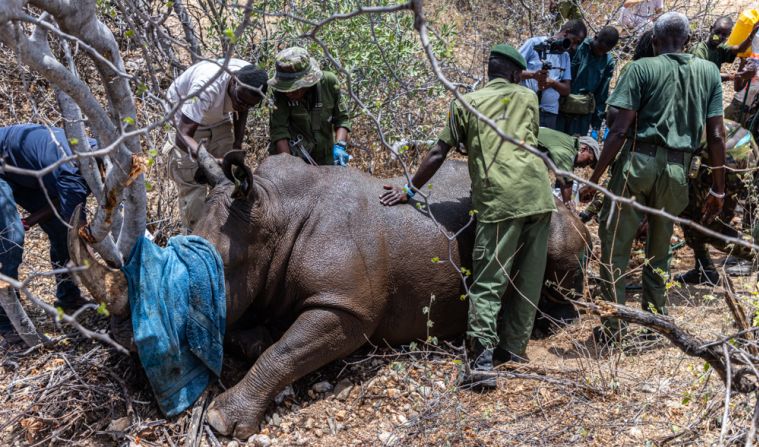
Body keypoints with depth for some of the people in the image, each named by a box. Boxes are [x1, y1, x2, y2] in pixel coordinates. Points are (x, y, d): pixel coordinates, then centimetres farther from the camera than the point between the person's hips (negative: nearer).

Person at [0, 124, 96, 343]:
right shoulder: (73, 173, -38)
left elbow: (65, 198, 1)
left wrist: (34, 218, -11)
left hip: (24, 170, 9)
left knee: (61, 227, 3)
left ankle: (68, 297, 16)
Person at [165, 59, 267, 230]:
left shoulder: (252, 80, -25)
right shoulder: (206, 88, -44)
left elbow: (241, 110, -2)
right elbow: (183, 134, -45)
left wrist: (237, 145, -7)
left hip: (218, 118, 6)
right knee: (191, 178, -8)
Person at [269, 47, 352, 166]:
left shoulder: (329, 82, -14)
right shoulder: (282, 92, -17)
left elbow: (341, 118, -5)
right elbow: (278, 129, -19)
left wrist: (340, 146, -21)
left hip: (325, 158, 2)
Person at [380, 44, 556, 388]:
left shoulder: (467, 103, 13)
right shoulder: (528, 97, 19)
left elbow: (439, 153, 11)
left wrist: (410, 190, 19)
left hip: (499, 199, -3)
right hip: (538, 192, 3)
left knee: (489, 282, -3)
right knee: (528, 279, 13)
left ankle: (482, 362, -13)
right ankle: (514, 347, 20)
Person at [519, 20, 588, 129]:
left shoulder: (565, 57, 18)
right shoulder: (535, 43, 2)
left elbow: (567, 90, 13)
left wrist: (552, 82, -9)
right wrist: (532, 74, -21)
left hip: (550, 113, 5)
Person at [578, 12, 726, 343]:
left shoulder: (642, 69, 0)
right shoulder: (709, 72, 10)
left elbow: (620, 130, -8)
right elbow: (716, 136, 6)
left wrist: (595, 178, -5)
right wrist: (718, 188, 13)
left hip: (639, 161, -3)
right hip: (677, 170, 4)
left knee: (615, 243, 6)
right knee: (660, 246, 20)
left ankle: (613, 324, 8)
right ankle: (655, 314, 30)